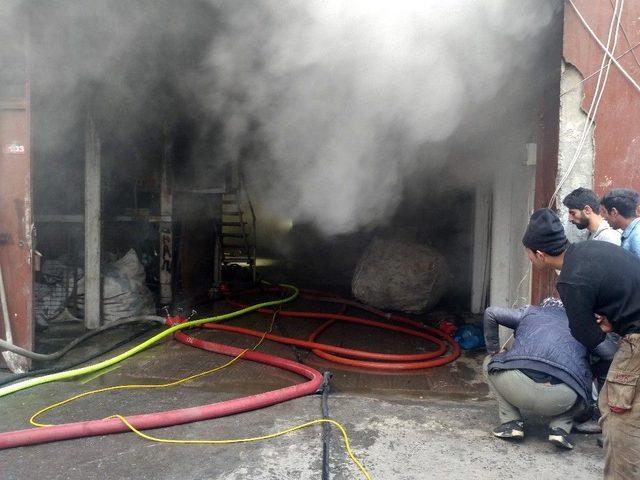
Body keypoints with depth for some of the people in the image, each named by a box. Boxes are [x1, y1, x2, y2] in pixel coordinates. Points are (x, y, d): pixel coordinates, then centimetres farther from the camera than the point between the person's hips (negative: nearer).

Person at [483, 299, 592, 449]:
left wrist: (493, 350, 26)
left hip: (517, 383, -2)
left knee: (489, 364, 30)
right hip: (561, 398, 2)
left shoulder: (530, 312, 26)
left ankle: (512, 422, 18)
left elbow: (490, 312, 17)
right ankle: (560, 427, 11)